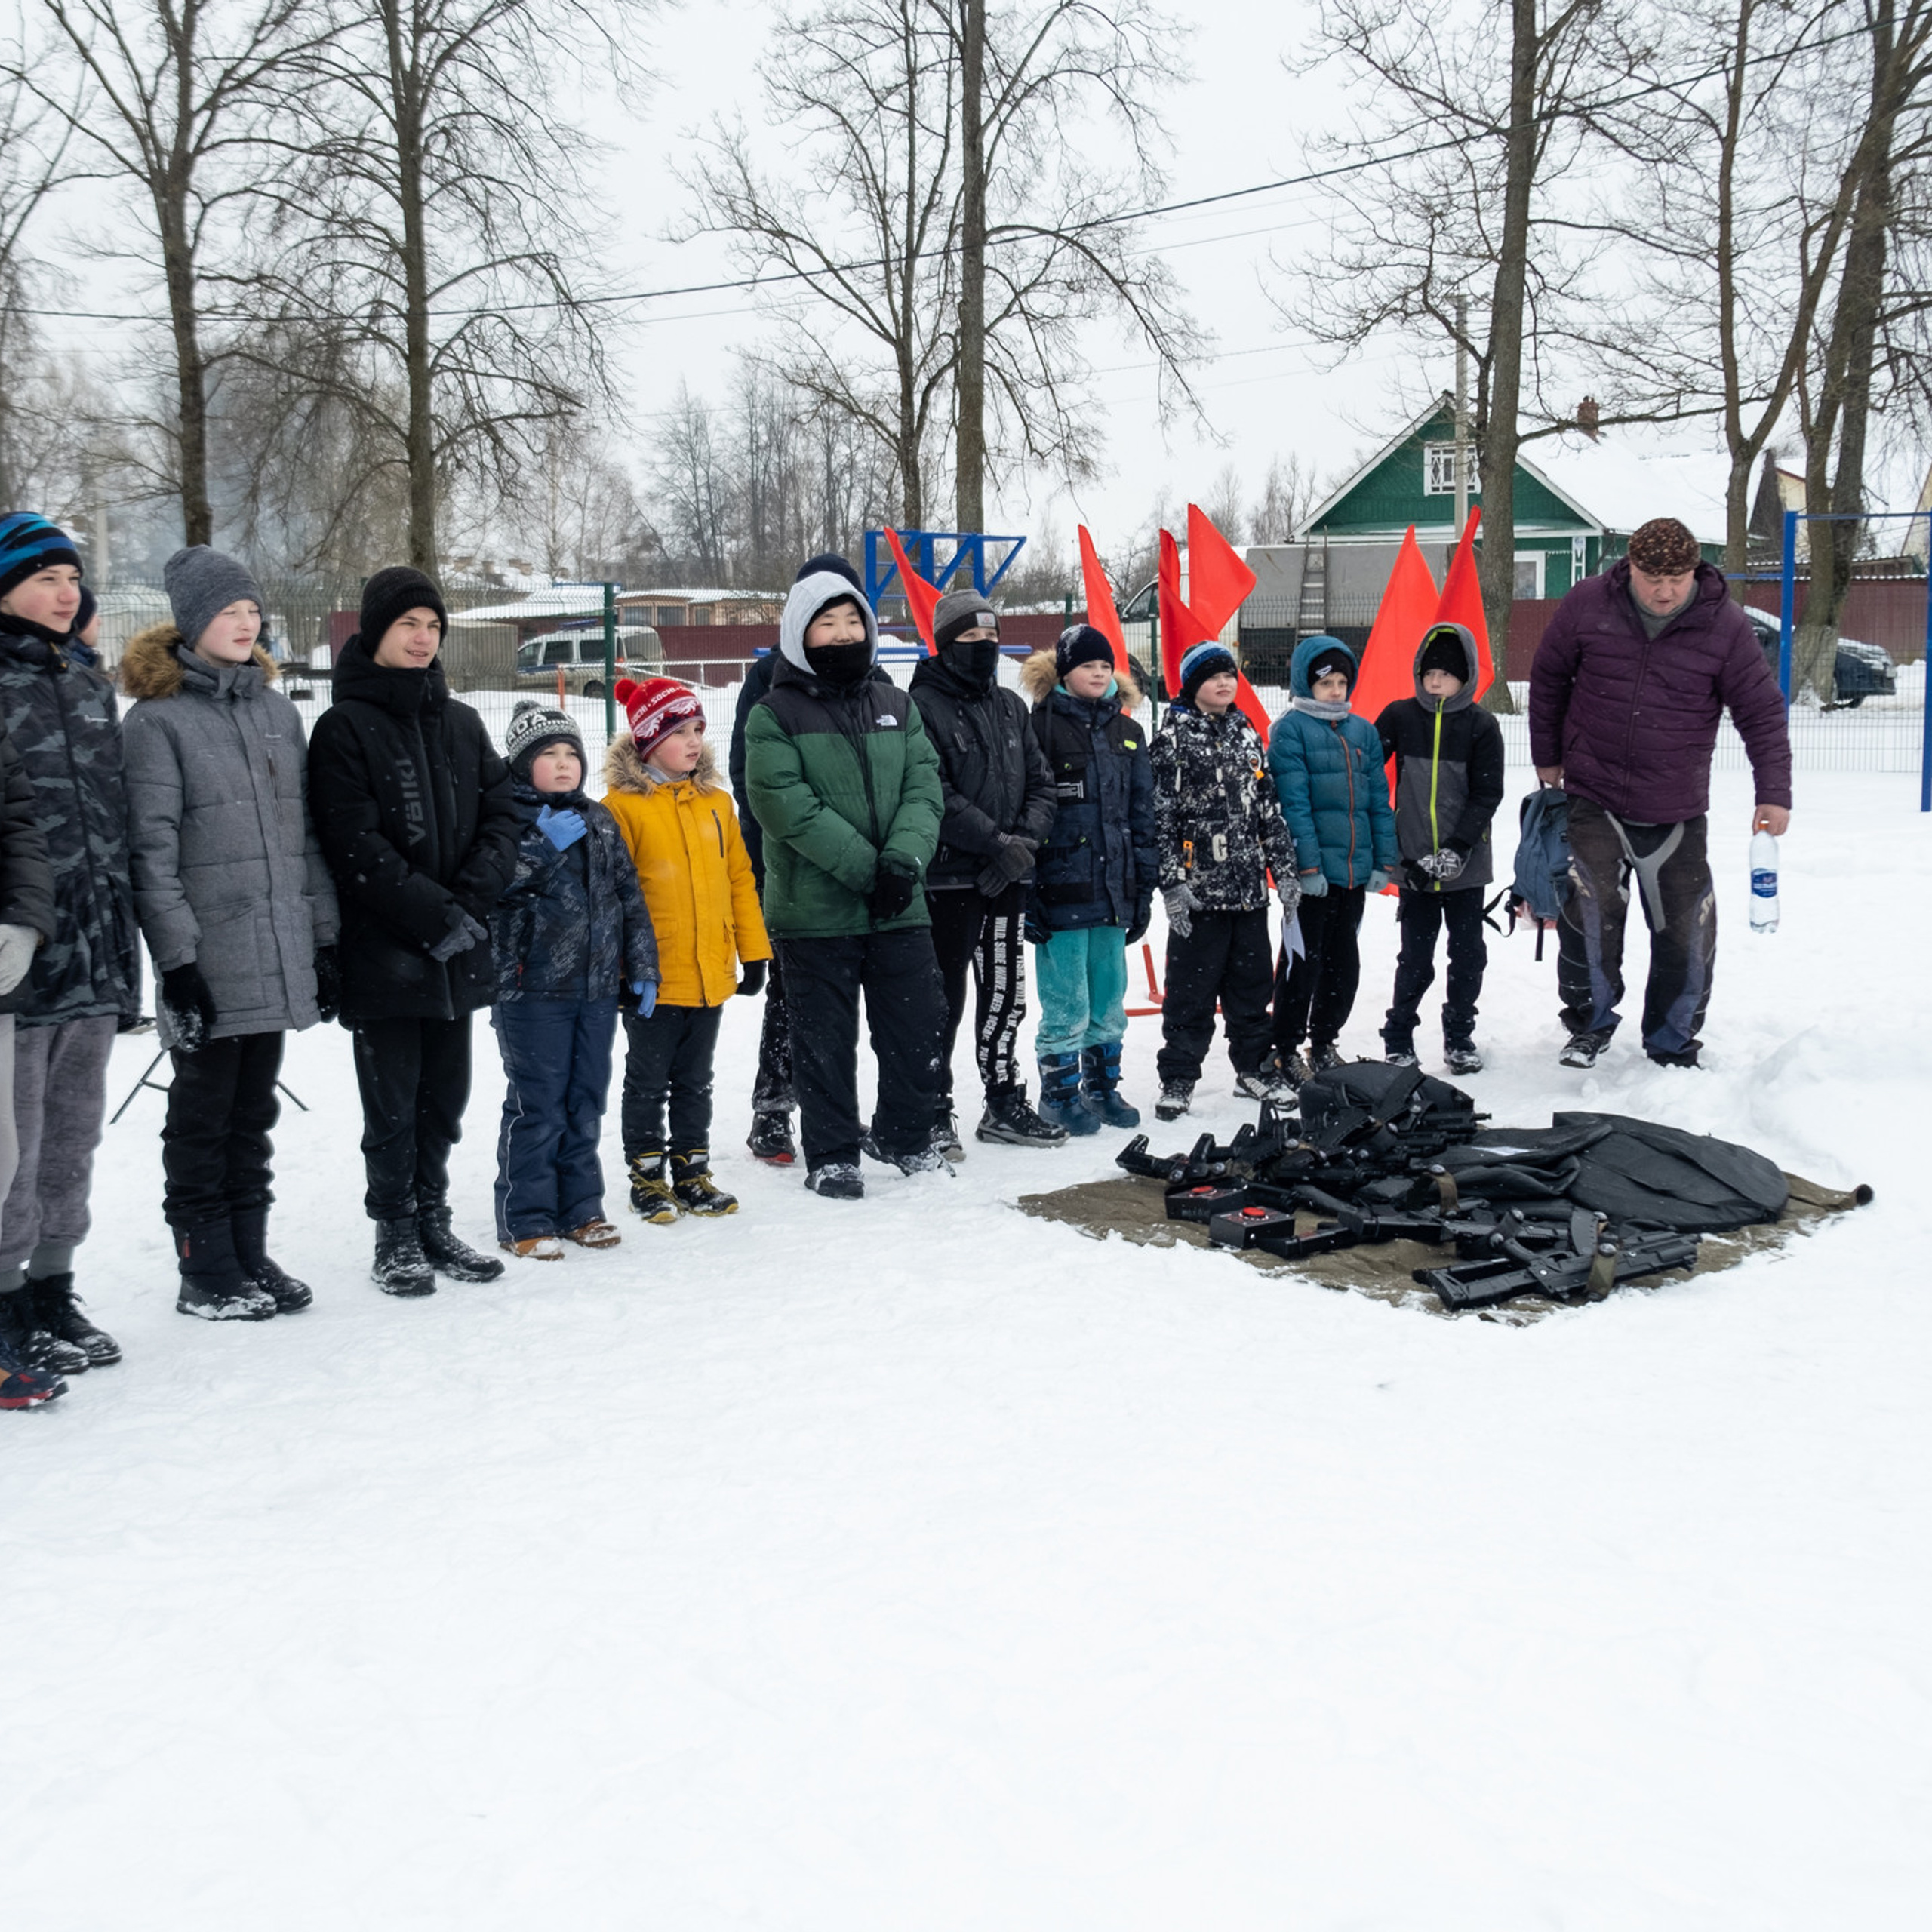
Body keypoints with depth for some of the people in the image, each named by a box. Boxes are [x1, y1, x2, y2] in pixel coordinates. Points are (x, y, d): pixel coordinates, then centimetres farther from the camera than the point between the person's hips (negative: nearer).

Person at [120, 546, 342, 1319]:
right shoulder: (157, 719, -5)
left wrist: (324, 939, 10)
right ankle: (205, 1273, 14)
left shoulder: (279, 711, 13)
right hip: (210, 959, -5)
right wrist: (176, 959, -15)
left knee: (254, 1115, 13)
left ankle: (250, 1256, 23)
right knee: (202, 1116, 4)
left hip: (279, 958, 6)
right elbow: (150, 849, -10)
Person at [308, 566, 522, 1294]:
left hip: (459, 951, 5)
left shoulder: (461, 722, 13)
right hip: (383, 952, -5)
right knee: (392, 1103, 1)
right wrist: (433, 913, -16)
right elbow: (355, 843, -12)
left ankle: (434, 1222, 24)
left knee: (445, 1096, 12)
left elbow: (504, 815, 8)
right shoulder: (344, 726, -4)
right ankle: (396, 1237, 13)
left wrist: (473, 898, -8)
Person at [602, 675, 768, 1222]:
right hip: (651, 980, -5)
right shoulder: (622, 805, -9)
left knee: (695, 1081, 15)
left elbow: (740, 878, 12)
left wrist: (753, 953, 11)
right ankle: (647, 1176, 20)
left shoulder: (716, 802, 7)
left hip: (711, 973, 5)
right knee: (648, 1081, 8)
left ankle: (691, 1170, 26)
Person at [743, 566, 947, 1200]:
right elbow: (788, 805, -15)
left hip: (899, 907, 4)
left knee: (919, 1023, 10)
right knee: (825, 1039, 5)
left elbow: (924, 789, 2)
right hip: (814, 909, -4)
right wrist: (866, 867, -19)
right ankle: (831, 1155, 19)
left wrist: (905, 858, -17)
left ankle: (905, 1134, 30)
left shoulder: (896, 706, 12)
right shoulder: (773, 716, -4)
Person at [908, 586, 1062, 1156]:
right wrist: (996, 841, -18)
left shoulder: (1010, 706, 14)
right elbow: (935, 795, -17)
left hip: (1006, 878, 7)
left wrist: (1026, 838, -6)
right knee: (944, 1001, -1)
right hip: (950, 878, -7)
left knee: (1006, 994, 13)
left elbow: (1040, 782, 12)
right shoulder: (925, 706, -8)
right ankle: (935, 1114, 8)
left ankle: (1005, 1104, 25)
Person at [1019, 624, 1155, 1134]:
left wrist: (1143, 887, 12)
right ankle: (1060, 1093, 13)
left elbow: (1142, 814, 15)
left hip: (1113, 891, 6)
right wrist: (1028, 890, -13)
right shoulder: (1042, 726, -5)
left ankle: (1103, 1086, 27)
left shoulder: (1127, 732, 13)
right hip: (1061, 891, -6)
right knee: (1066, 1002, -1)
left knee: (1110, 998, 14)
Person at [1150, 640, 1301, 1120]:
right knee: (1192, 988, 0)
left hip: (1249, 887, 6)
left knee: (1254, 980, 13)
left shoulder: (1247, 734, 14)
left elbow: (1270, 808, 16)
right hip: (1198, 888, -6)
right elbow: (1161, 816, -10)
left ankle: (1255, 1067, 26)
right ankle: (1178, 1079, 9)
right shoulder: (1173, 738, -5)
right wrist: (1172, 882, -16)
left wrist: (1285, 871, 12)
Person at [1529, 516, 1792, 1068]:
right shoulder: (1587, 605, -5)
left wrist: (1773, 793, -9)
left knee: (1686, 931, 4)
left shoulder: (1725, 625, -7)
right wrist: (1547, 758, 14)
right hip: (1591, 800, -1)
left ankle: (1674, 1045, 24)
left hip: (1676, 814, 1)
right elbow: (1548, 679, 10)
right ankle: (1590, 1024, 5)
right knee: (1589, 908, -18)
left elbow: (1762, 712, -2)